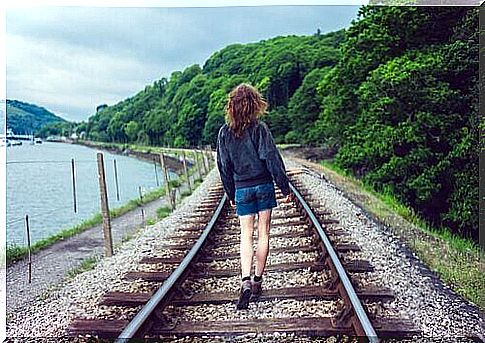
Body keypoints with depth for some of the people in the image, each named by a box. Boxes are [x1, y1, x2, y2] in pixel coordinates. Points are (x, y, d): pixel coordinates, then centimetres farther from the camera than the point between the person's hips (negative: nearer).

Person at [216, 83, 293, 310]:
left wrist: (231, 194, 15)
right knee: (263, 234, 8)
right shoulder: (259, 128, -9)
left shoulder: (225, 132, 0)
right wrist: (285, 188, -4)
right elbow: (272, 159, -11)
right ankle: (257, 281, 15)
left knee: (246, 235, 4)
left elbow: (224, 165, 5)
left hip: (242, 189, 2)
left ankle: (245, 280, -13)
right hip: (264, 186, -2)